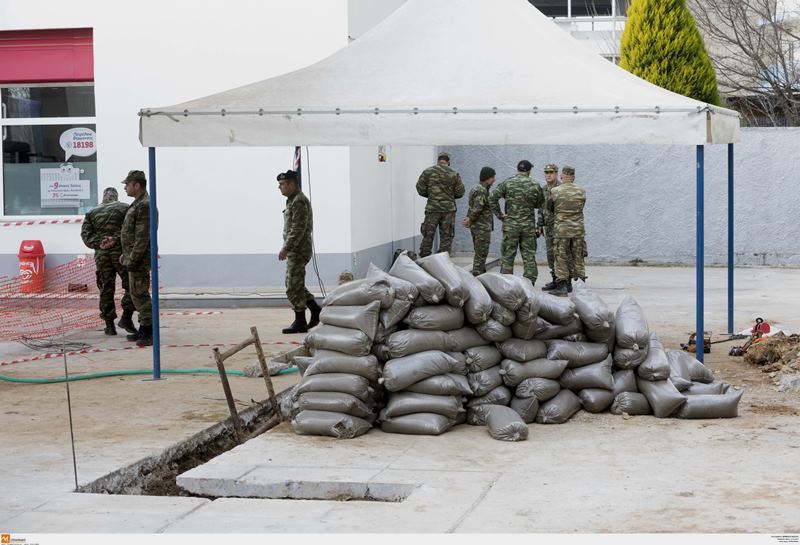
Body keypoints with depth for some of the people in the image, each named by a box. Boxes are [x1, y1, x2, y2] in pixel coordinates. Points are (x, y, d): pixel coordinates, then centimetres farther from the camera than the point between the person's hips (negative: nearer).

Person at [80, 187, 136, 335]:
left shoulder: (92, 213, 15)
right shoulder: (125, 208, 4)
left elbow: (85, 234, 3)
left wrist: (99, 243, -5)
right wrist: (116, 239, -13)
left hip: (101, 255, 4)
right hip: (120, 252, -3)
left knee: (106, 289, 7)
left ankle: (109, 324, 8)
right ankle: (126, 317, -5)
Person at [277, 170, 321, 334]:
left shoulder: (299, 201, -16)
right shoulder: (293, 200, 17)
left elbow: (298, 229, -22)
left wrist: (286, 248, -23)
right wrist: (287, 248, 19)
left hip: (298, 251, -11)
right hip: (294, 251, 11)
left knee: (294, 287, -7)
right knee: (296, 284, 15)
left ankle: (300, 322, -1)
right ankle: (316, 311, 21)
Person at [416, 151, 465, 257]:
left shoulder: (428, 172, -1)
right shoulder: (454, 174, 0)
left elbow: (420, 189, -1)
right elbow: (460, 192, 1)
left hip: (432, 208, 0)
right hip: (449, 209, 0)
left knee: (428, 236, 7)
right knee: (446, 238, 6)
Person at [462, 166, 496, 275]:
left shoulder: (476, 189, 16)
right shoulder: (481, 191, -18)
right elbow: (477, 209, -22)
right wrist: (470, 220, -9)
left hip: (477, 226, 10)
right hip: (482, 227, -10)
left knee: (480, 254, 15)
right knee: (481, 254, -7)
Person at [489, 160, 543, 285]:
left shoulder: (507, 183, -2)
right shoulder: (535, 185, 2)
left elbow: (492, 198, -11)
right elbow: (541, 205, 6)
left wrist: (499, 214, -4)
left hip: (511, 224, -1)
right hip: (529, 226, 1)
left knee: (507, 256, 4)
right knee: (529, 255, 7)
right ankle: (529, 283, 6)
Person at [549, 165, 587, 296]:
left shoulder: (554, 191, -7)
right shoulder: (581, 192, 0)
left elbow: (550, 209, 5)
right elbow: (581, 207, 11)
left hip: (561, 229, -3)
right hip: (578, 229, 3)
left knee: (561, 258, 2)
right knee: (578, 258, 11)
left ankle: (562, 286, -2)